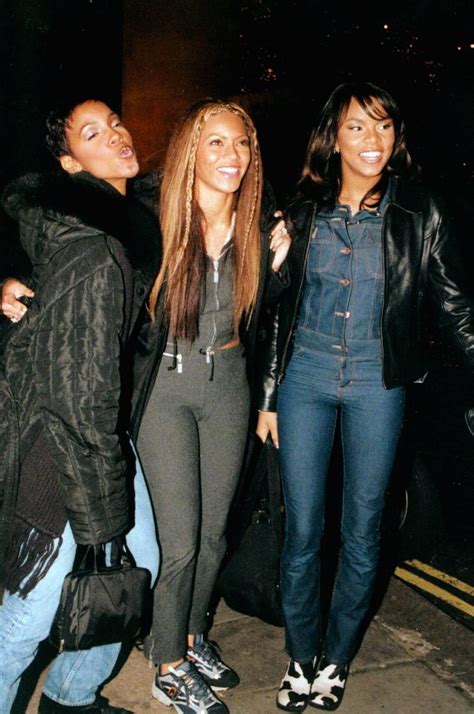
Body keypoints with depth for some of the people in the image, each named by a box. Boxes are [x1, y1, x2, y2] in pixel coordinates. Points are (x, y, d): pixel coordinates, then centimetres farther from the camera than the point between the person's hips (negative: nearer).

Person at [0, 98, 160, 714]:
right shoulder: (93, 254, -25)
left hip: (103, 429, 9)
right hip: (54, 439, -9)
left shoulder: (129, 220, 4)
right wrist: (103, 518, -18)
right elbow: (81, 394, -24)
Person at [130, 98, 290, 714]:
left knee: (214, 530, 15)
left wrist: (277, 264, -7)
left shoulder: (256, 232, -3)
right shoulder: (157, 224, -15)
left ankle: (192, 635, 39)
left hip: (228, 386, 4)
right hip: (166, 388, -4)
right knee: (180, 541, -2)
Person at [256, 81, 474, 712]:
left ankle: (335, 661, 29)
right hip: (304, 376, 1)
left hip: (377, 382, -1)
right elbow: (280, 307, 9)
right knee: (302, 528, 4)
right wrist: (268, 395, 9)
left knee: (362, 530, 9)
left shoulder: (418, 211, -1)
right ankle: (301, 661, 25)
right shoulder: (304, 211, 4)